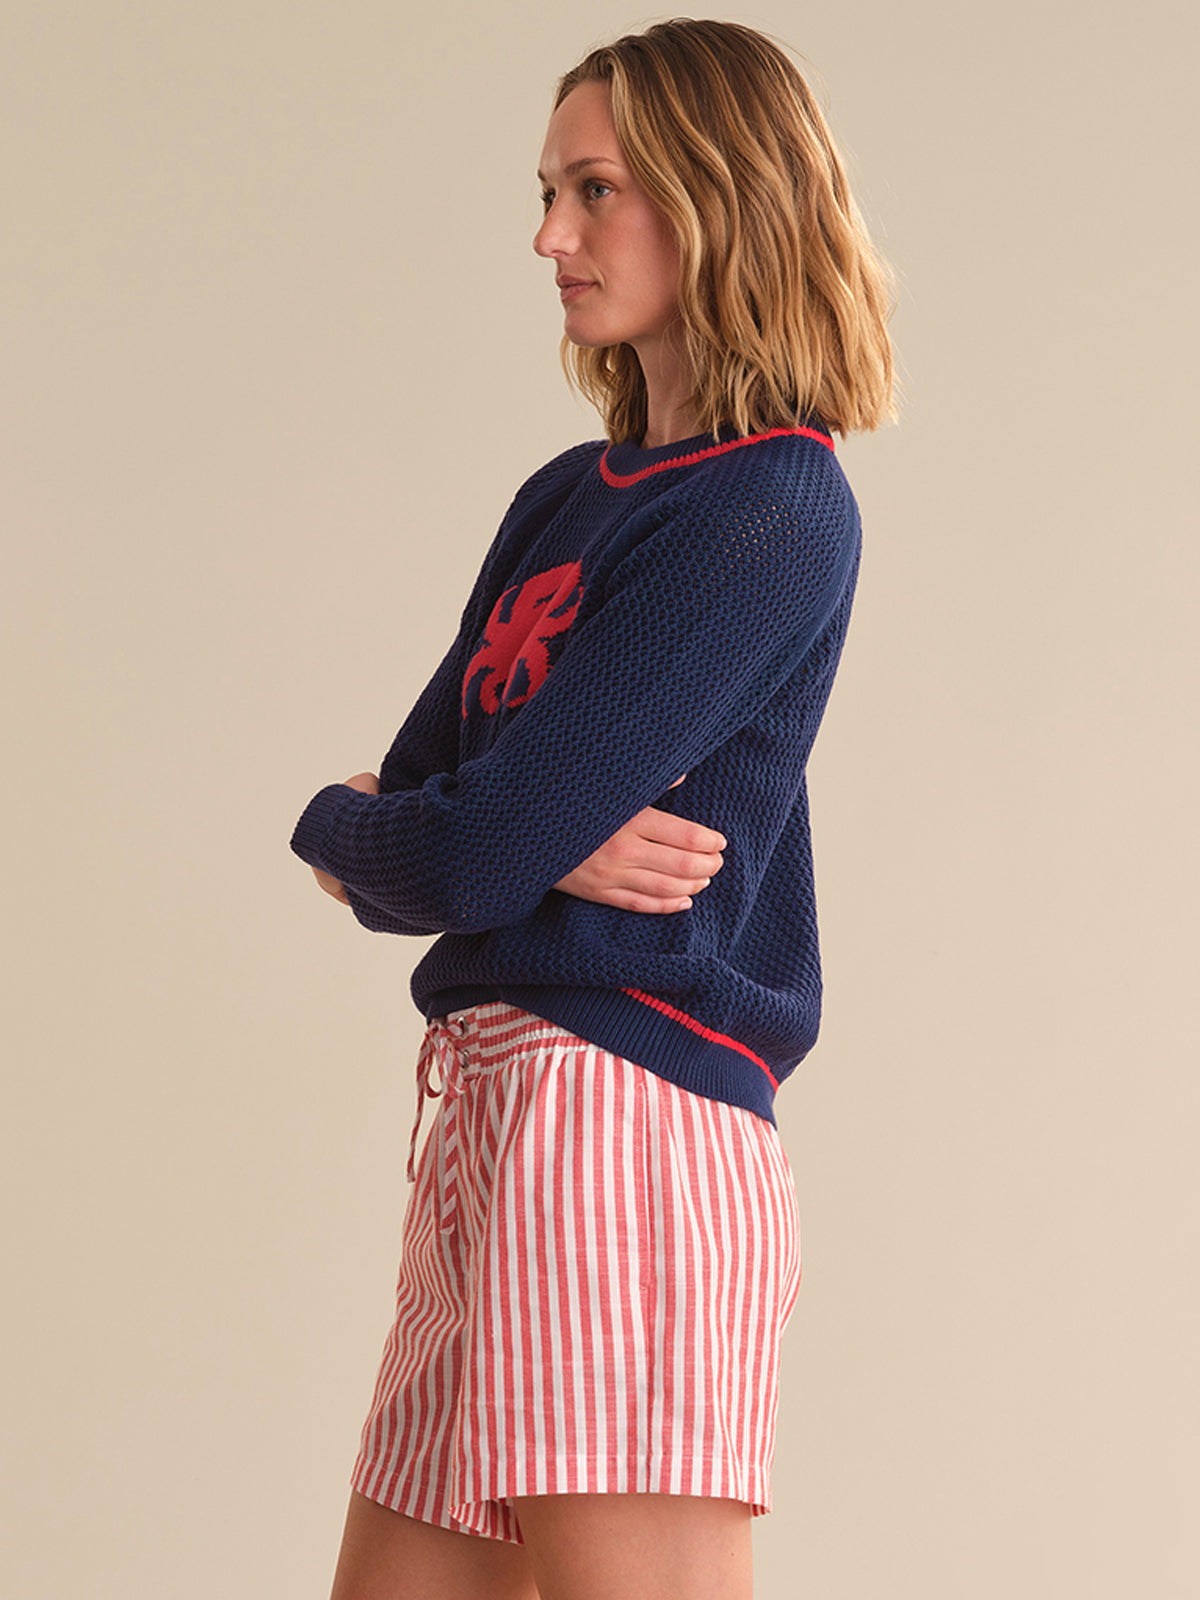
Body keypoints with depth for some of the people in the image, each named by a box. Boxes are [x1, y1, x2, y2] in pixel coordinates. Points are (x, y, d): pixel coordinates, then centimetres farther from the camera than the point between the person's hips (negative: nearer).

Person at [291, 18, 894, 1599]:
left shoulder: (772, 508, -9)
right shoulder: (570, 496, 18)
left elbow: (469, 859, -15)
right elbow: (416, 803, 12)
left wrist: (336, 826, 6)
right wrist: (544, 840, -9)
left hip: (618, 1110, -9)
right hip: (490, 1116, 9)